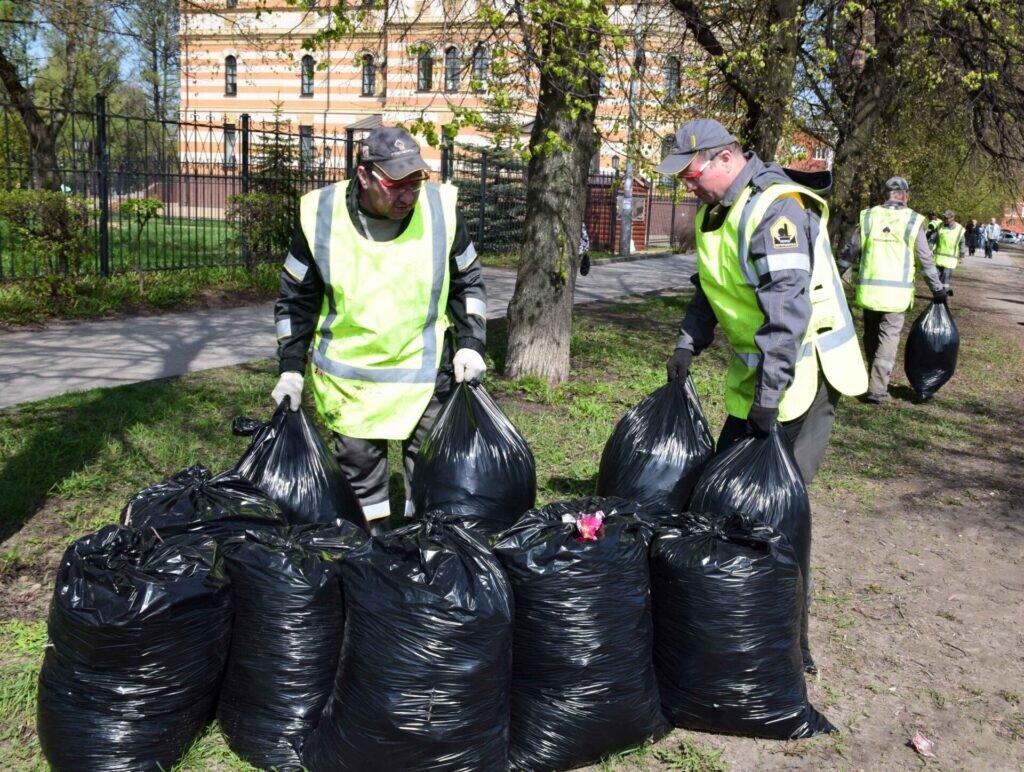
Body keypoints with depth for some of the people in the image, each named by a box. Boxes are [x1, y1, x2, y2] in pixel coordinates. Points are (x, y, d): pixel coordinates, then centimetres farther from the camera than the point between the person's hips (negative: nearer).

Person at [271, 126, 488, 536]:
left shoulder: (441, 210, -9)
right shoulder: (320, 216, -10)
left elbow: (468, 285, 6)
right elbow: (295, 300, 1)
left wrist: (471, 345, -5)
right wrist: (291, 369, -3)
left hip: (426, 375, 0)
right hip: (347, 376, 0)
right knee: (359, 472, 11)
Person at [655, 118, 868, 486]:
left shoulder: (775, 207, -22)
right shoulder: (714, 210, 9)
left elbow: (788, 308, -29)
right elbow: (709, 290, 19)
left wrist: (768, 394, -31)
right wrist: (687, 346, 6)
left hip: (798, 371, -9)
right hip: (751, 371, 9)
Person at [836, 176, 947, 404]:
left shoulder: (868, 217, 3)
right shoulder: (913, 222, -2)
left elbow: (849, 253, 6)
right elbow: (926, 260, 1)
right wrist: (938, 289, 10)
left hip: (869, 290, 2)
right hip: (897, 292, -2)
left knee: (871, 337, 16)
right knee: (888, 338, 2)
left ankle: (877, 382, 28)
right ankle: (878, 389, -5)